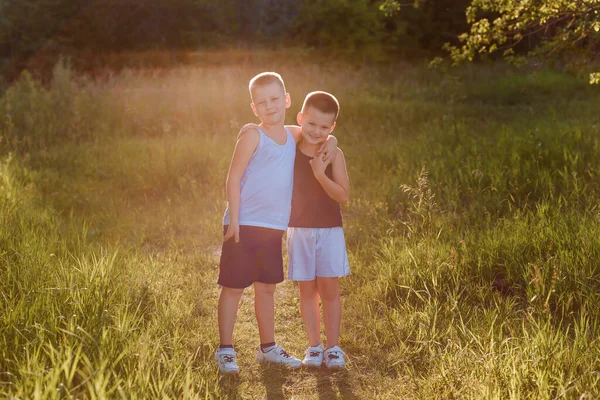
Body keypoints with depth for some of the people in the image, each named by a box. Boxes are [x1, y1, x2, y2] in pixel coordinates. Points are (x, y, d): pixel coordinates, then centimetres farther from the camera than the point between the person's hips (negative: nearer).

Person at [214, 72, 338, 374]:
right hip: (244, 225, -6)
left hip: (274, 227, 6)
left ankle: (268, 347, 27)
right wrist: (233, 221, -15)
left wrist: (330, 142, 3)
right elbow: (233, 178, -10)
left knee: (266, 288, 15)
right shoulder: (252, 136, -8)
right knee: (233, 287, 1)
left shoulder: (293, 135, 10)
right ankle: (225, 350, 10)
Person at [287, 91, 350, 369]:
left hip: (329, 230, -1)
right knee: (307, 290, 6)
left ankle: (333, 348, 10)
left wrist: (321, 175, -23)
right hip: (299, 230, 1)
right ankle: (314, 347, 15)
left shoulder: (333, 155, -4)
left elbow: (343, 195, -12)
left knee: (329, 289, 0)